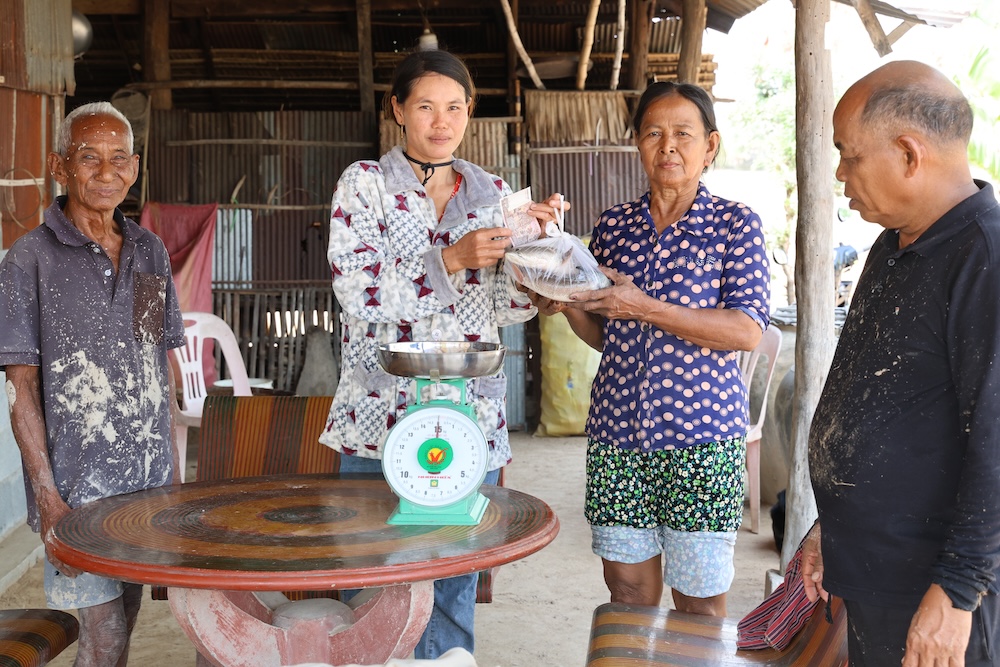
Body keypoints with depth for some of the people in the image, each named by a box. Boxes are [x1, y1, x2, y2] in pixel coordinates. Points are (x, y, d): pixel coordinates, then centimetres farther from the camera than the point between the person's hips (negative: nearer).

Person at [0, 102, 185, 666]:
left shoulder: (151, 252, 8)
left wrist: (172, 465, 11)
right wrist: (46, 494, -13)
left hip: (148, 475, 5)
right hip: (76, 483, -5)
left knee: (125, 620, 13)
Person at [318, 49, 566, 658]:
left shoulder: (494, 193, 9)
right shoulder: (365, 183, 0)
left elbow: (508, 310, 7)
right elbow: (356, 288, -13)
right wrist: (452, 259, -21)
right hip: (381, 417, -2)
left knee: (455, 591, 9)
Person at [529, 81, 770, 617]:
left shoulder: (734, 223, -1)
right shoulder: (614, 225, 10)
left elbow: (747, 330, -11)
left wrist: (644, 307, -19)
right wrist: (569, 305, -6)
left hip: (701, 434, -3)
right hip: (617, 429, 4)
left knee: (700, 605, 5)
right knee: (627, 591, 12)